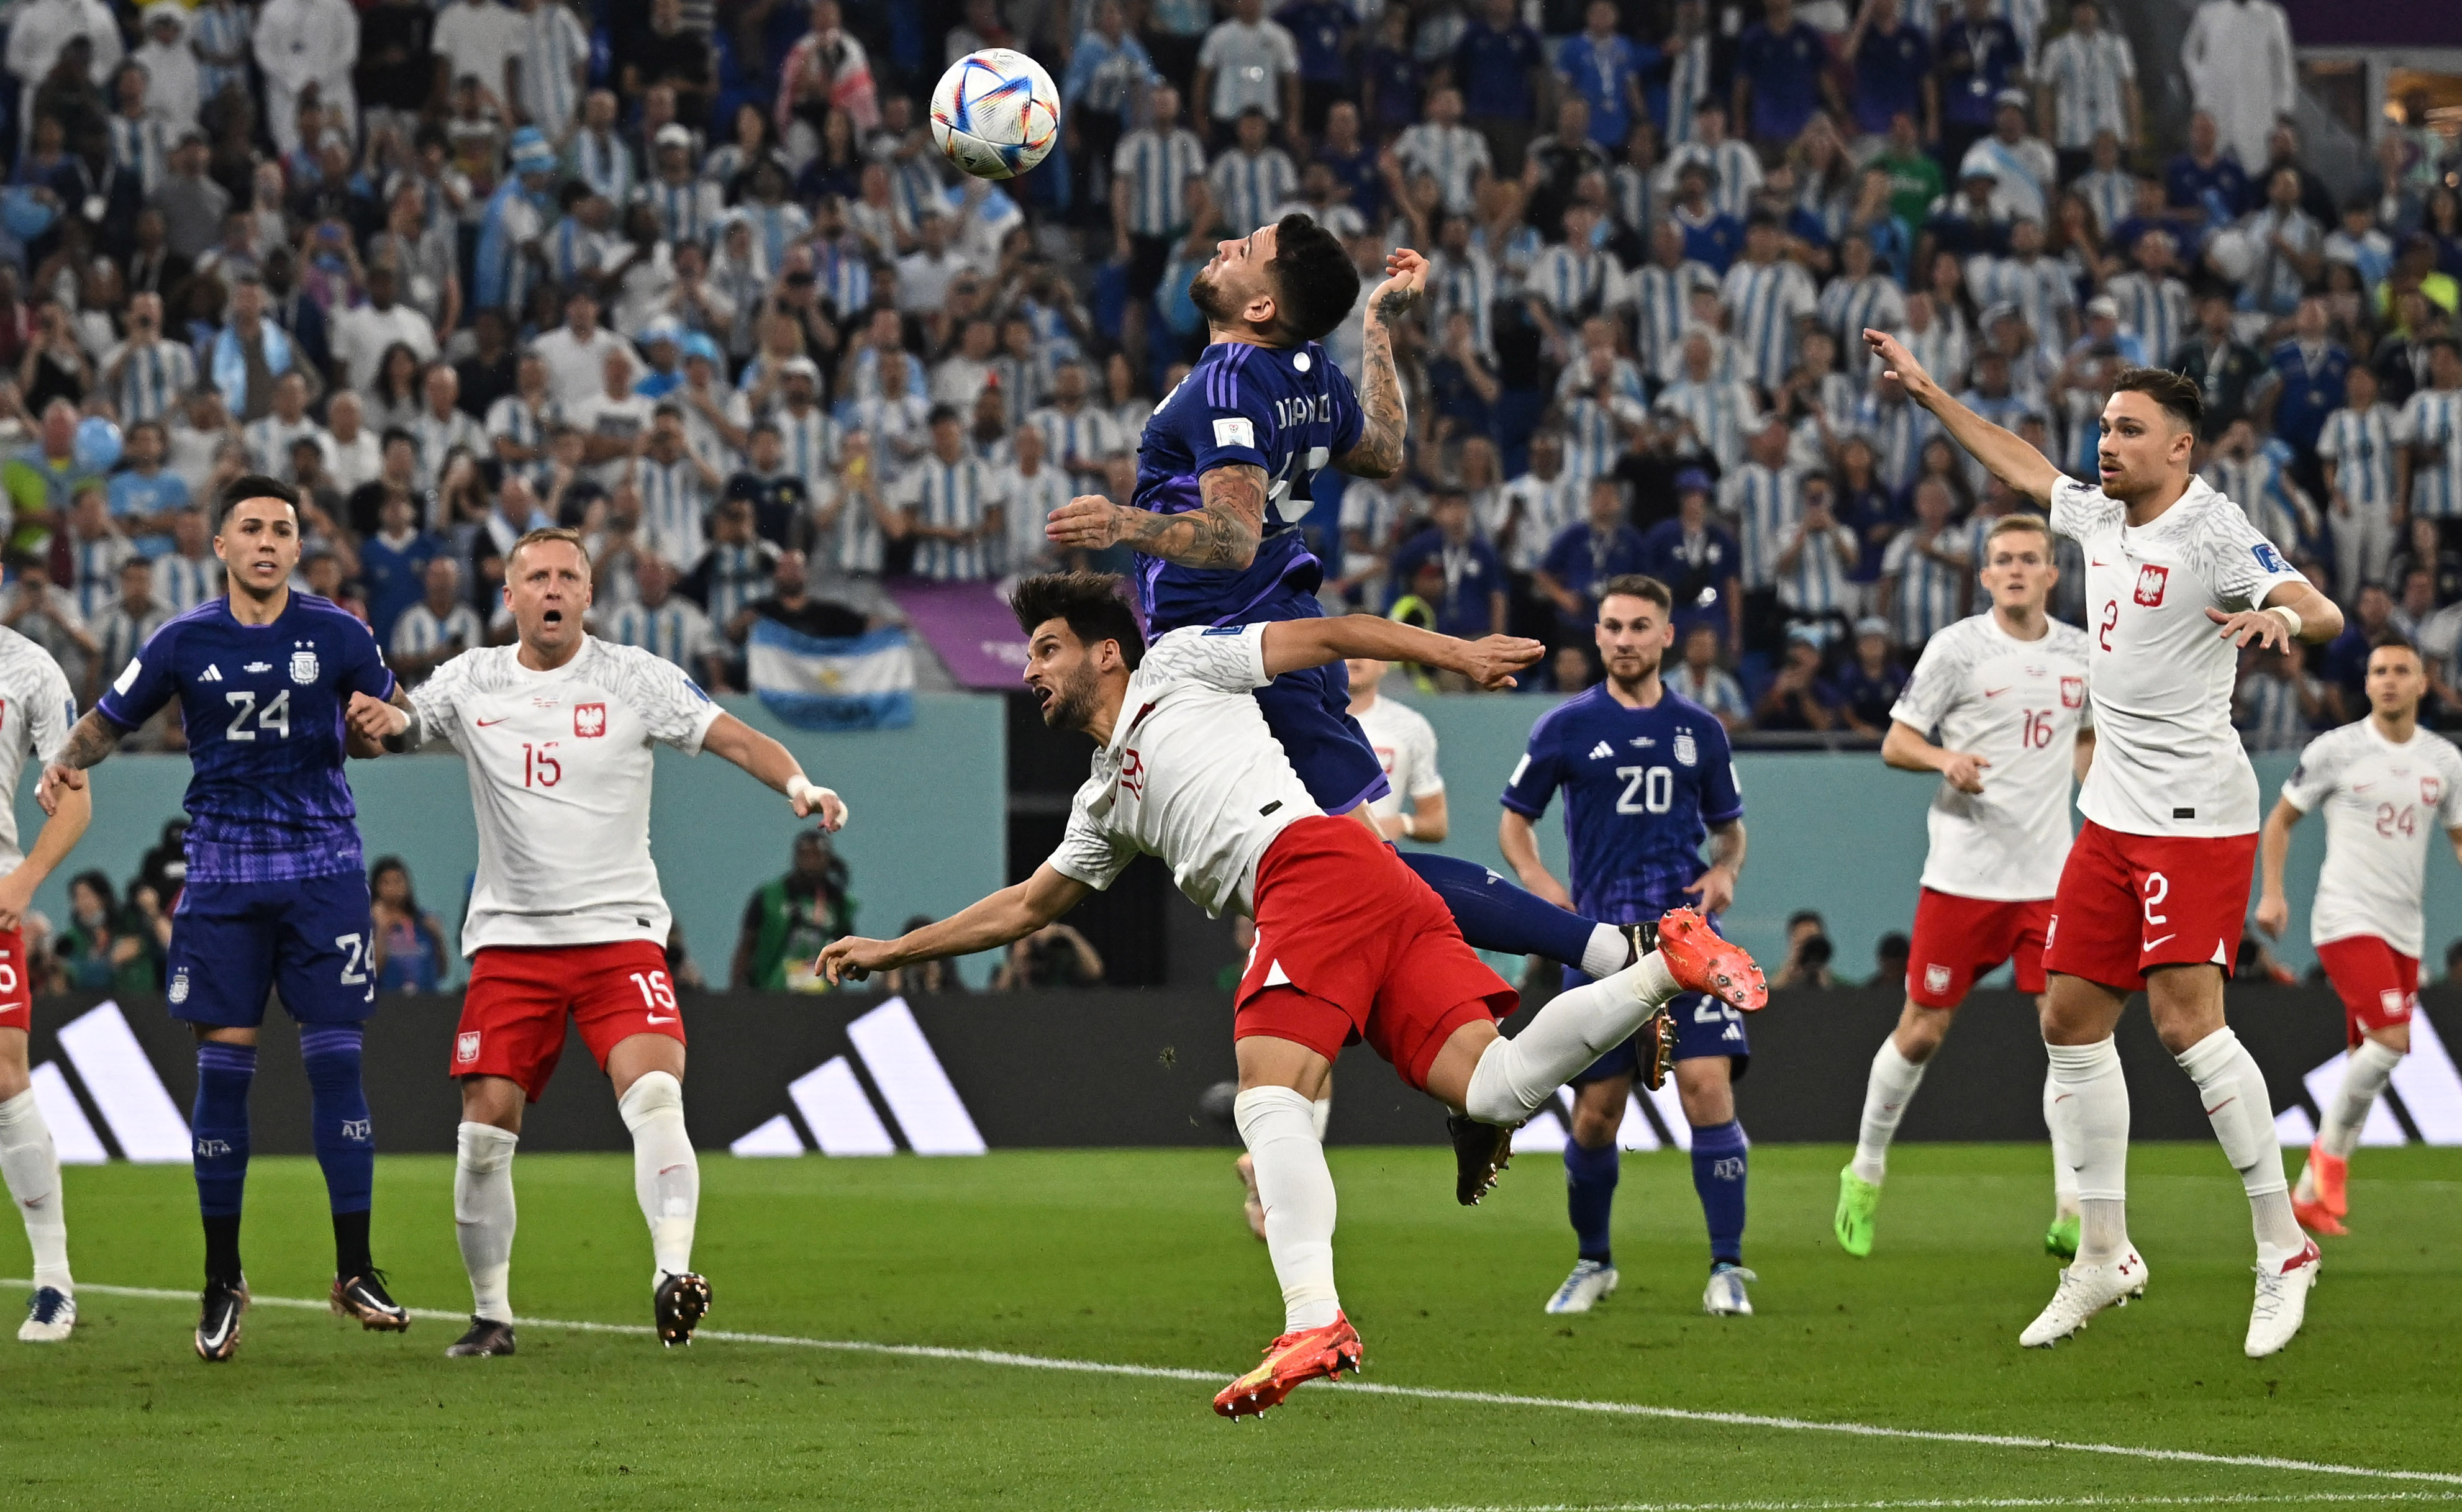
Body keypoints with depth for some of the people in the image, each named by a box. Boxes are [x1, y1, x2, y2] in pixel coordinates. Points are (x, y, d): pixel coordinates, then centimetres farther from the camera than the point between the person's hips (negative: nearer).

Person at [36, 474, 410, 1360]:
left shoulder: (337, 634, 0)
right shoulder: (185, 641, 1)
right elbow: (110, 719, 11)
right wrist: (65, 764, -10)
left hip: (322, 867, 0)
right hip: (223, 874, 0)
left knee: (336, 1061, -5)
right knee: (222, 1066, -2)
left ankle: (355, 1272, 3)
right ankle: (222, 1283, 8)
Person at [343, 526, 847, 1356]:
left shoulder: (633, 677, 0)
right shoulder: (471, 681, 7)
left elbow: (734, 737, -5)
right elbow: (390, 723, 9)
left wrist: (797, 784, -24)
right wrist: (381, 721, -16)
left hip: (619, 933, -2)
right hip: (509, 938, 2)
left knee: (654, 1094, -24)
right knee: (486, 1127, -3)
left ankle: (672, 1273, -29)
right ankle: (491, 1312, 10)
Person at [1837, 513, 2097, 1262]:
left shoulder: (2080, 652, 8)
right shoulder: (1957, 647, -4)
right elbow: (1895, 741, -3)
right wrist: (1946, 760, -22)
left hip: (2051, 877, 3)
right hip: (1963, 874, -3)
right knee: (1922, 1032, 4)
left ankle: (2072, 1212, -7)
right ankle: (1865, 1175, 26)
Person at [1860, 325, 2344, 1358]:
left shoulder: (2213, 533, -14)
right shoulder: (2099, 516, 10)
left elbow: (2322, 613, -26)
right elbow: (2021, 467, 30)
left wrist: (2284, 617, -49)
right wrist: (1928, 393, 35)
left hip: (2196, 815, -8)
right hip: (2114, 810, 8)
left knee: (2187, 1021, -16)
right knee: (2072, 1019, 7)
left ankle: (2282, 1248, -7)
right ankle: (2104, 1255, 16)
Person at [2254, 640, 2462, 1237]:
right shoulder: (2336, 750, -3)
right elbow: (2281, 819, 6)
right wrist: (2271, 893, -5)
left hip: (2403, 930, 6)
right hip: (2347, 920, -6)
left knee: (2370, 1062, 7)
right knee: (2391, 1037, -23)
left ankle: (2309, 1194, 18)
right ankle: (2332, 1151, -5)